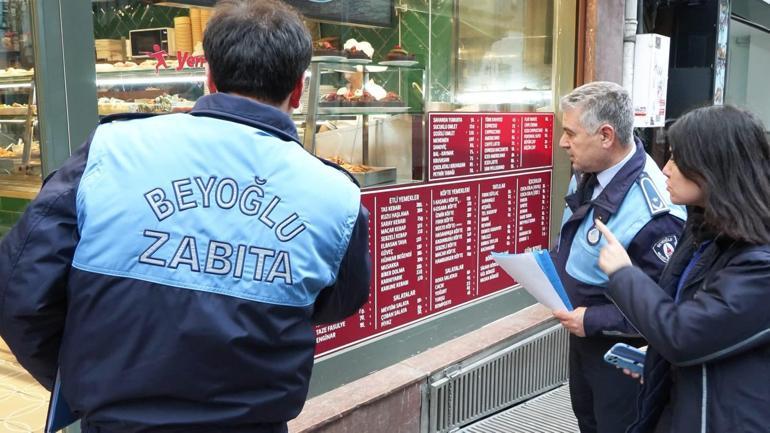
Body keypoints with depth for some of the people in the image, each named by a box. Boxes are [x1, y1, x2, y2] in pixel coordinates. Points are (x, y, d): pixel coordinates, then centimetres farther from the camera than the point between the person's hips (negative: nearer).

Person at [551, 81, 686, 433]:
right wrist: (551, 263, -3)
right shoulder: (587, 173, -6)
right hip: (582, 334, 8)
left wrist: (594, 321, -28)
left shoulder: (653, 211, -34)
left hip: (621, 351, -8)